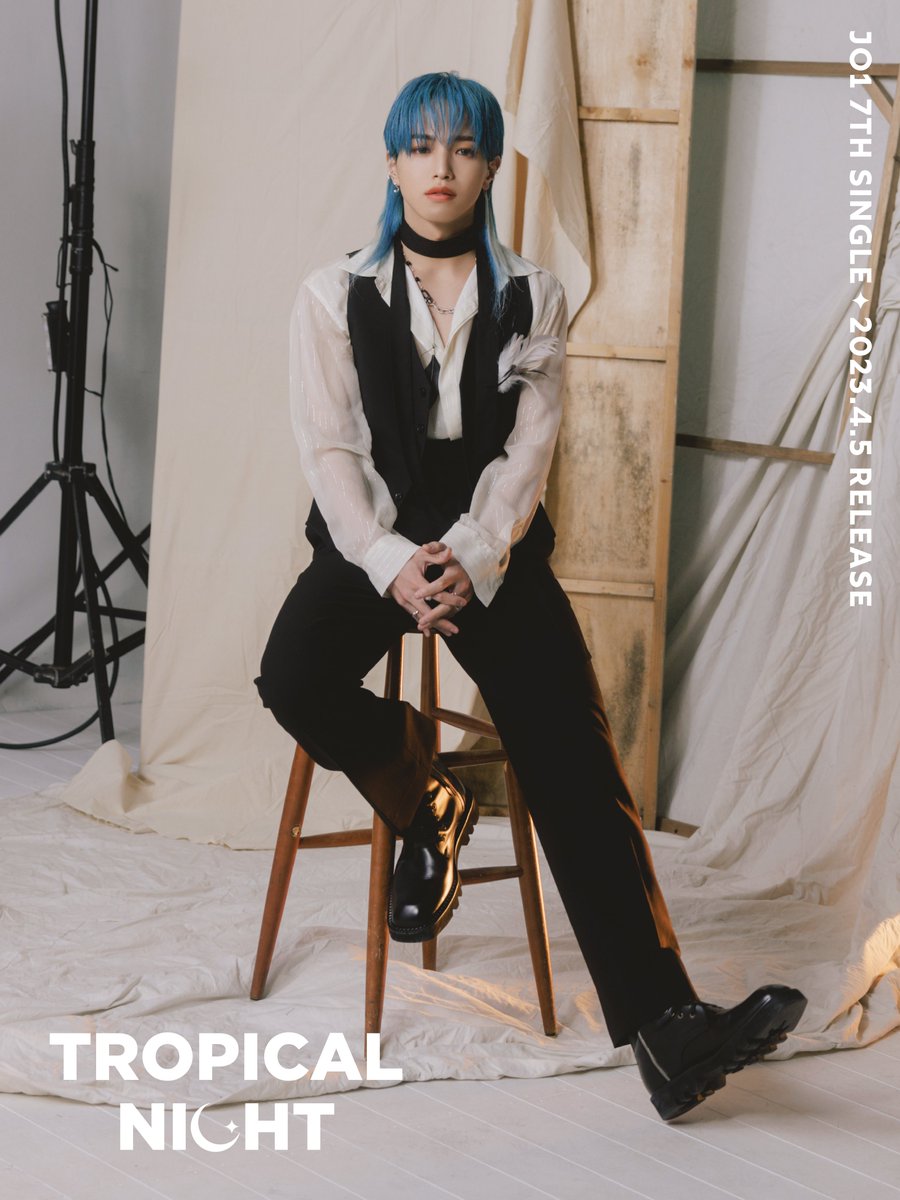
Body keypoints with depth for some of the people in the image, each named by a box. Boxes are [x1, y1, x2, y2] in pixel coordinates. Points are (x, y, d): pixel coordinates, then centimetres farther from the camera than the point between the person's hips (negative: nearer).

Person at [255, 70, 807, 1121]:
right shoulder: (336, 295, 4)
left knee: (572, 749, -20)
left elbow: (528, 451, -1)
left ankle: (659, 1019, -28)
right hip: (372, 543, 0)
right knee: (296, 679, -32)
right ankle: (424, 804, 1)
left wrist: (470, 561, -19)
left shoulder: (532, 299, 7)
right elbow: (331, 450, -3)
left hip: (494, 549, 0)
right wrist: (394, 565, -19)